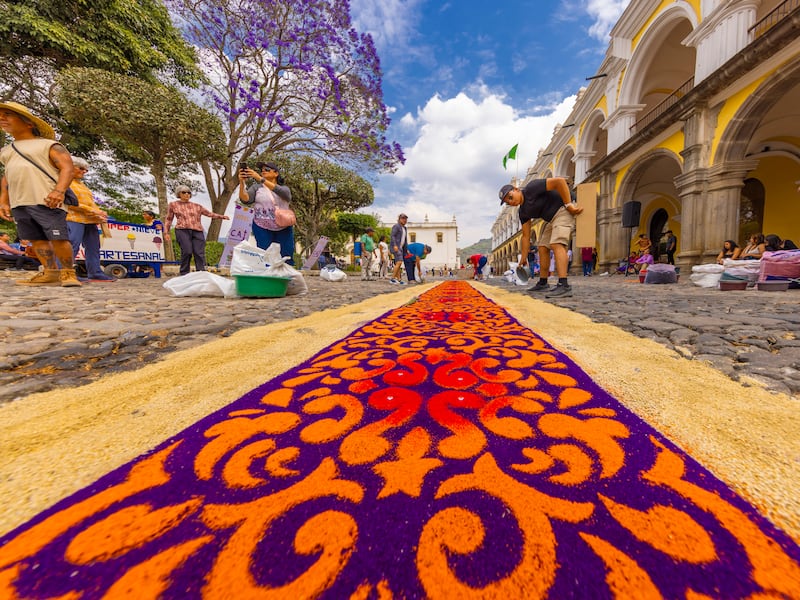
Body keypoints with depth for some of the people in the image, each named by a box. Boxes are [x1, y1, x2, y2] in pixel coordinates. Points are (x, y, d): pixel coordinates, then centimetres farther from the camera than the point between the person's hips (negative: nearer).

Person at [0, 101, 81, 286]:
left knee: (58, 238, -16)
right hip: (18, 204, 7)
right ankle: (51, 273, 4)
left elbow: (67, 167, -8)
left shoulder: (48, 145, 5)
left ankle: (68, 273, -7)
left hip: (46, 202, -7)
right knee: (37, 239, 3)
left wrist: (59, 191, -23)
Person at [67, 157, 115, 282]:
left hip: (89, 220, 8)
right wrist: (92, 211, -18)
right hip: (74, 218, -8)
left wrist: (99, 212, 2)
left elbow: (90, 201, 23)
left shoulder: (81, 183, 26)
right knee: (72, 246, -15)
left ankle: (95, 274, 9)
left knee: (93, 247, 6)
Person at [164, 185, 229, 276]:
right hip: (182, 230, -1)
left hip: (197, 231, 2)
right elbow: (169, 219, 19)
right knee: (187, 252, -16)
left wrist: (221, 216, 9)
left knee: (199, 253, -11)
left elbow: (209, 213, 22)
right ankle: (184, 274, -4)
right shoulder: (173, 205, 18)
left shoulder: (197, 206, 22)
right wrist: (166, 232, 11)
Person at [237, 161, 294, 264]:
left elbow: (280, 192, -15)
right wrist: (242, 182, -21)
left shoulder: (285, 188, 10)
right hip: (262, 229, -1)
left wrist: (260, 178, -24)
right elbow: (245, 200, -6)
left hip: (284, 229, 1)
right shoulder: (256, 187, 9)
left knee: (287, 260, 0)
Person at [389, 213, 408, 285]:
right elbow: (392, 236, -16)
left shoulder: (404, 228, 21)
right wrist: (395, 245, -27)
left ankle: (399, 280, 6)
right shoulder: (396, 226, -6)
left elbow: (405, 240, 21)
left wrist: (407, 249, 16)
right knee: (399, 262, -19)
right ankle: (392, 279, -18)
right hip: (395, 247, -9)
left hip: (400, 247, 9)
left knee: (398, 264, 6)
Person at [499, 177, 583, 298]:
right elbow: (526, 235, 9)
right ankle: (543, 284, 15)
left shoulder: (532, 188, -16)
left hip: (563, 210, -9)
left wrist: (569, 204, -22)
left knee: (556, 244, -24)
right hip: (551, 219, 9)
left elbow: (560, 181, -23)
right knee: (543, 247, 7)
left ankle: (564, 286, -34)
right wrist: (524, 258, 8)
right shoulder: (523, 212, 7)